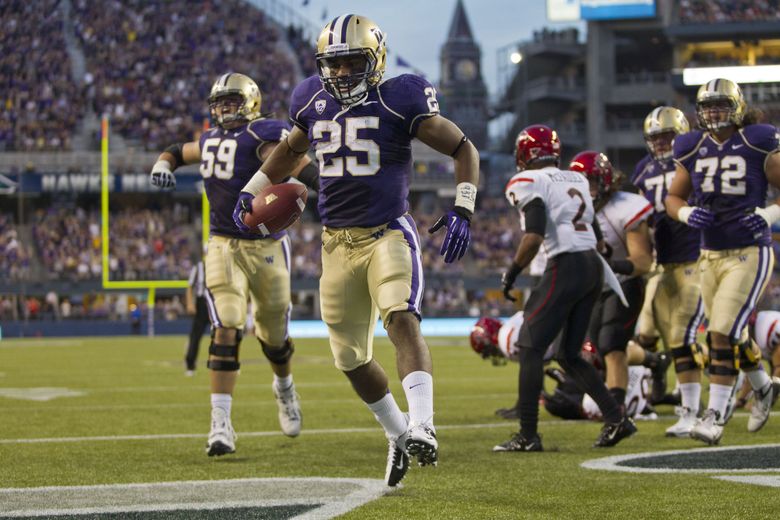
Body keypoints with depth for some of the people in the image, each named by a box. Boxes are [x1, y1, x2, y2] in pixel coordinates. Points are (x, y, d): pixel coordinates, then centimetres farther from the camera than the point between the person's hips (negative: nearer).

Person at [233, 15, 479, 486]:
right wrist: (250, 192, 19)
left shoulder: (400, 100, -8)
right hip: (338, 242, 5)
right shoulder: (313, 102, 5)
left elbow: (464, 150, -4)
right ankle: (398, 435, 28)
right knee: (352, 359, 9)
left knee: (402, 321, -29)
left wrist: (462, 211, -15)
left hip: (389, 234, -5)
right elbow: (291, 149, 27)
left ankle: (422, 428, -38)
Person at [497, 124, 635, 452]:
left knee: (530, 347, -1)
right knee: (568, 354, 16)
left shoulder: (531, 183, -7)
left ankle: (528, 435, -5)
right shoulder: (576, 181, 18)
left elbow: (534, 237, -17)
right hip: (594, 265, 8)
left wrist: (512, 273, -8)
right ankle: (616, 419, 10)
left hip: (566, 267, -8)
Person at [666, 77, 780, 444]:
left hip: (750, 254, -6)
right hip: (711, 256, 6)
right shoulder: (693, 149, 4)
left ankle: (714, 416, -11)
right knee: (731, 336, 17)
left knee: (723, 333, -15)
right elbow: (673, 198, 14)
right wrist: (687, 213, -7)